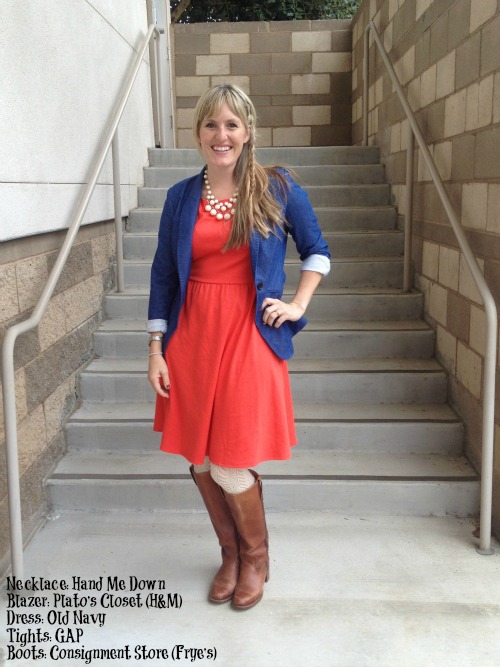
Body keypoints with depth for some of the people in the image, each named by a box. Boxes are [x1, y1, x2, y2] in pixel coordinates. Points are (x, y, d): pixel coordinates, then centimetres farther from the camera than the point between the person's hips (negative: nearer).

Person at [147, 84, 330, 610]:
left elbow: (316, 250, 12)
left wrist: (298, 305, 0)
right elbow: (163, 275, 8)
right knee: (199, 459, 9)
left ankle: (255, 557, 26)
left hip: (249, 336, -3)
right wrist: (156, 350, 4)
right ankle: (230, 555, 33)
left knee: (231, 464, -4)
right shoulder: (180, 197, 6)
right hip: (192, 336, 3)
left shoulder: (277, 188, 0)